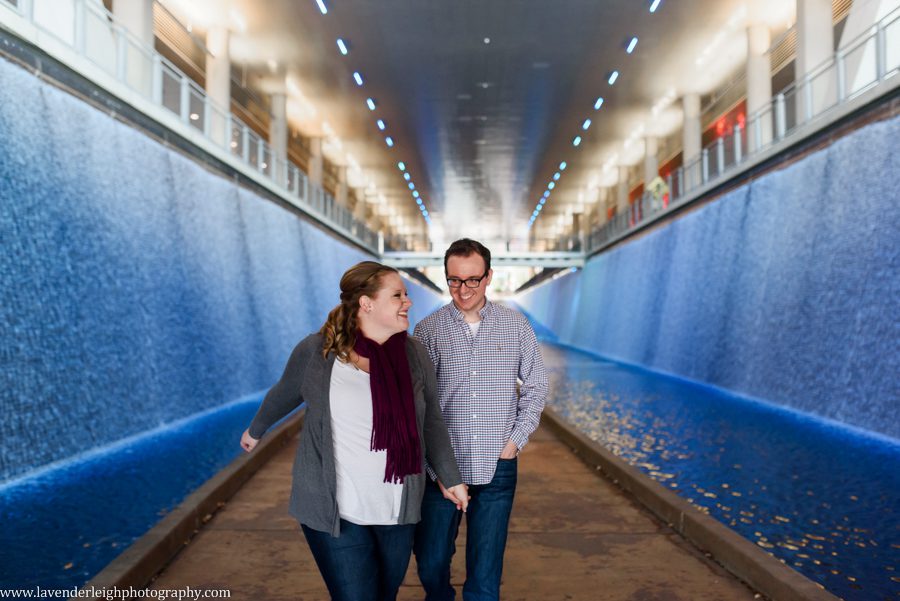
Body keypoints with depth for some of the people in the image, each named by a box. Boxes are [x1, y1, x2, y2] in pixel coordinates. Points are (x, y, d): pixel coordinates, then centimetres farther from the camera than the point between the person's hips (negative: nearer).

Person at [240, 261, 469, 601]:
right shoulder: (316, 351, -12)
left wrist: (451, 479, 8)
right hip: (334, 511, -3)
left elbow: (431, 423, 6)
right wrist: (256, 431, 22)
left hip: (398, 510, 4)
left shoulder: (415, 355, -4)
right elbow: (283, 395, 7)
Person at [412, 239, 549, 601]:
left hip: (497, 467, 0)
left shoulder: (516, 326, 0)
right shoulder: (428, 330, -3)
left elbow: (536, 387, 8)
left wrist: (515, 441, -1)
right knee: (431, 564, 12)